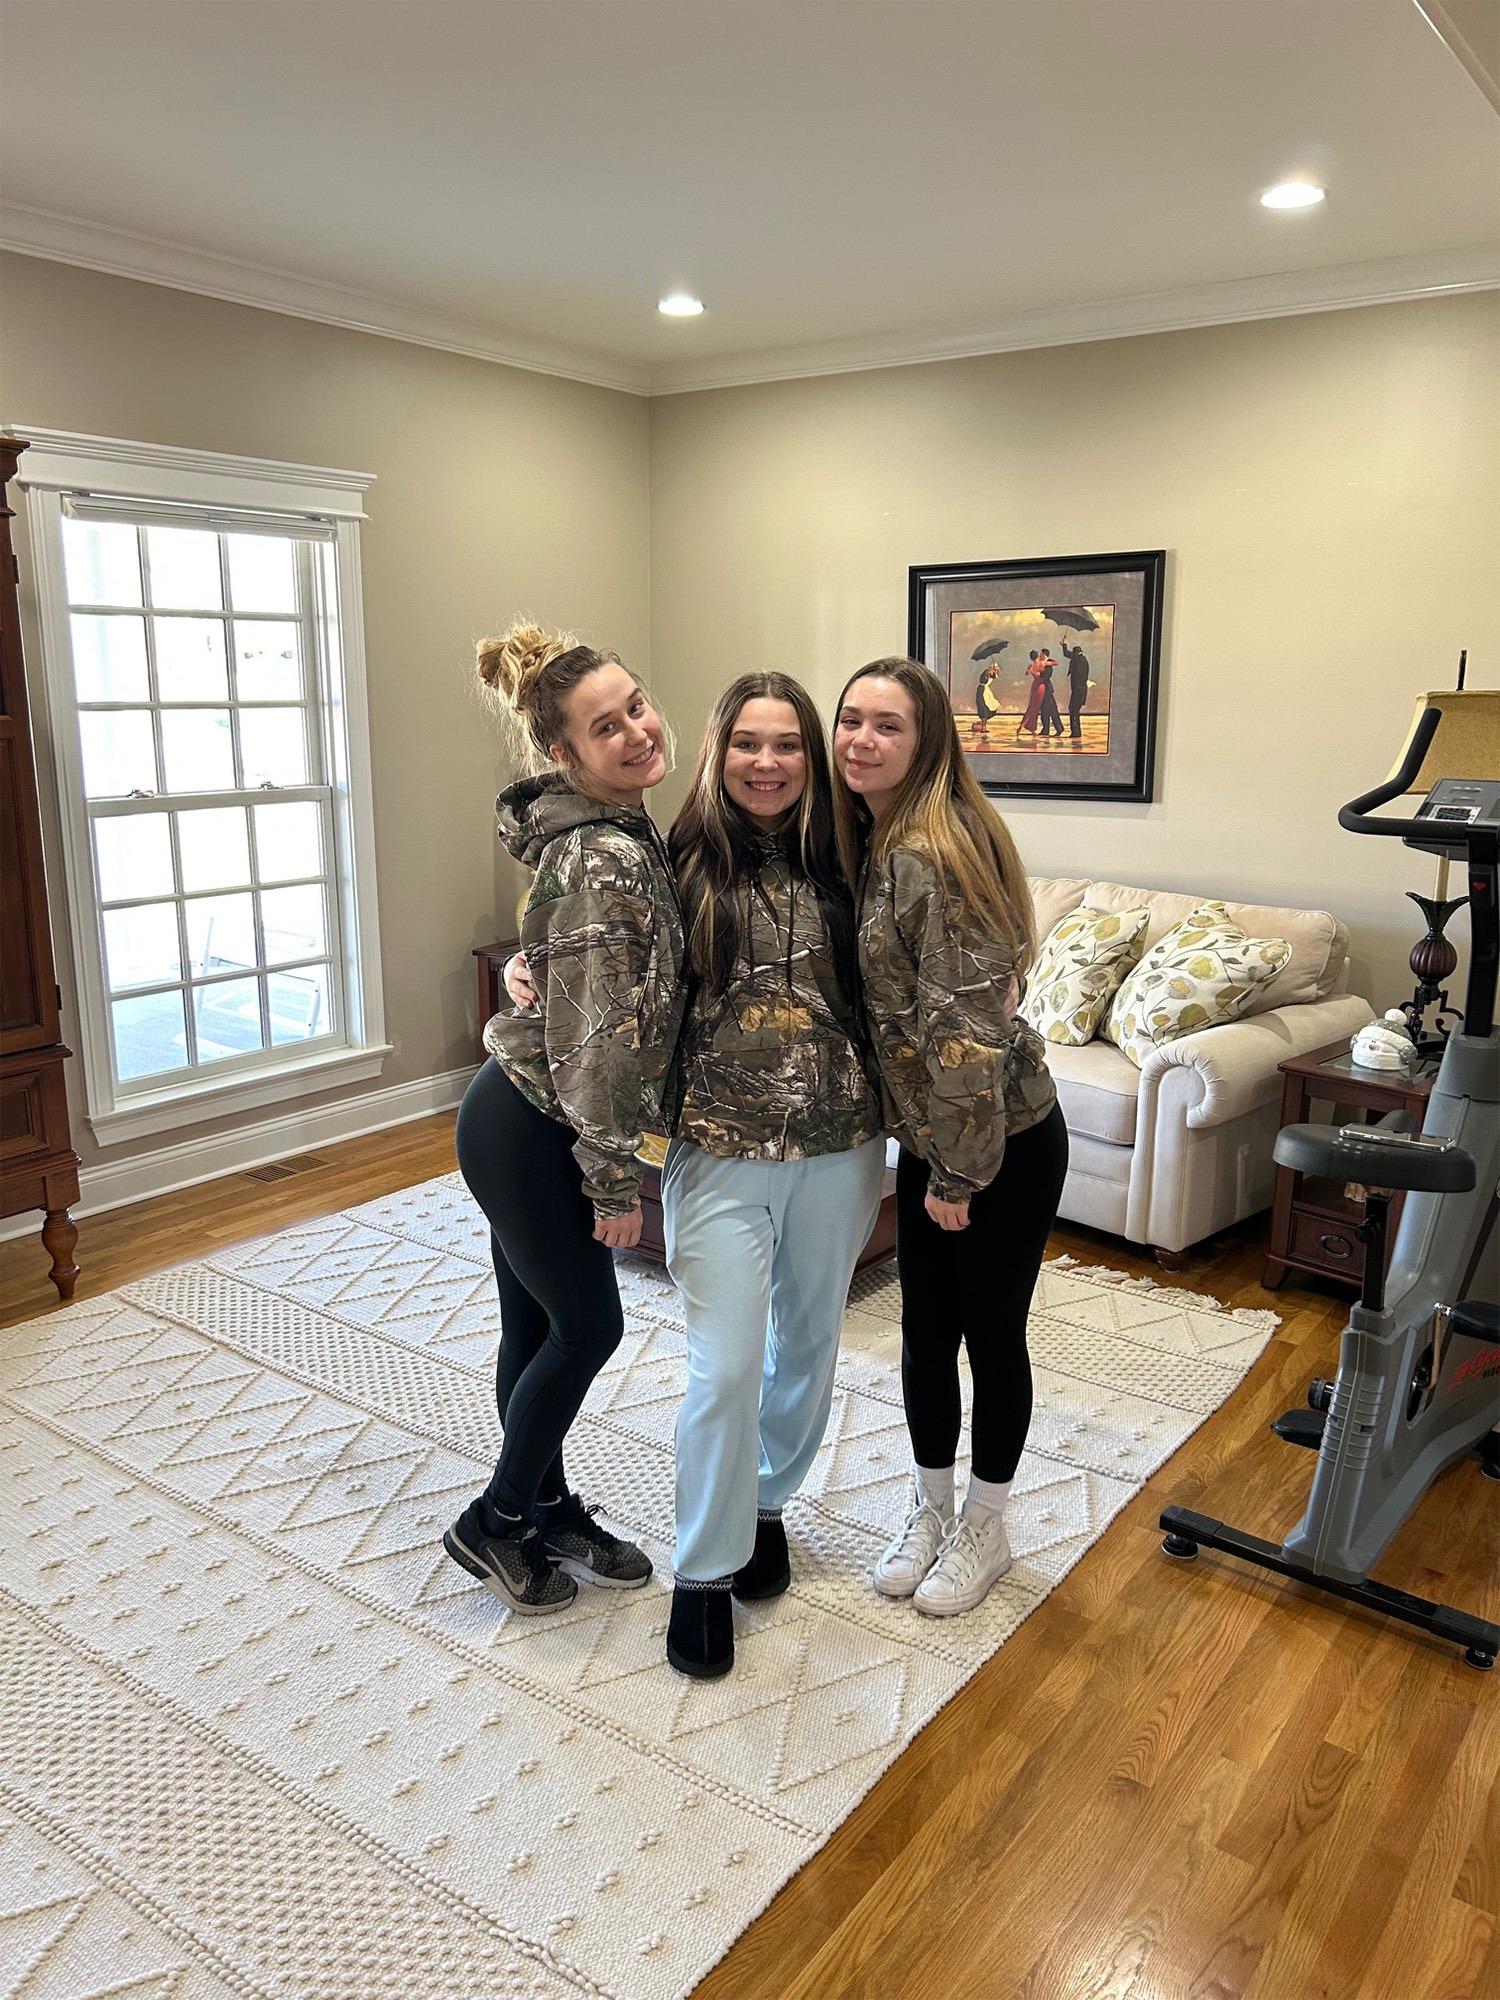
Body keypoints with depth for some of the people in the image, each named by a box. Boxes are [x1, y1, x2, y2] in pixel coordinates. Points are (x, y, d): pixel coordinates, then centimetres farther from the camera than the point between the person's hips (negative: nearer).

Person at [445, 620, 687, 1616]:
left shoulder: (622, 833, 5)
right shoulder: (604, 860, -26)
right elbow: (600, 1039, -24)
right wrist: (615, 1182, -17)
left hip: (525, 1118, 9)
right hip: (528, 1132, -9)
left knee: (539, 1325, 20)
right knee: (589, 1327, 8)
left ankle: (550, 1508, 39)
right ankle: (496, 1521, 28)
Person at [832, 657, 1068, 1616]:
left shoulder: (936, 853, -24)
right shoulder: (870, 843, 3)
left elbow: (966, 1027, -25)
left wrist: (957, 1173, -18)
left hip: (1004, 1143, -7)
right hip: (931, 1141, 8)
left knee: (993, 1335, 10)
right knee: (925, 1330, 17)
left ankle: (985, 1530, 32)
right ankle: (930, 1510, 38)